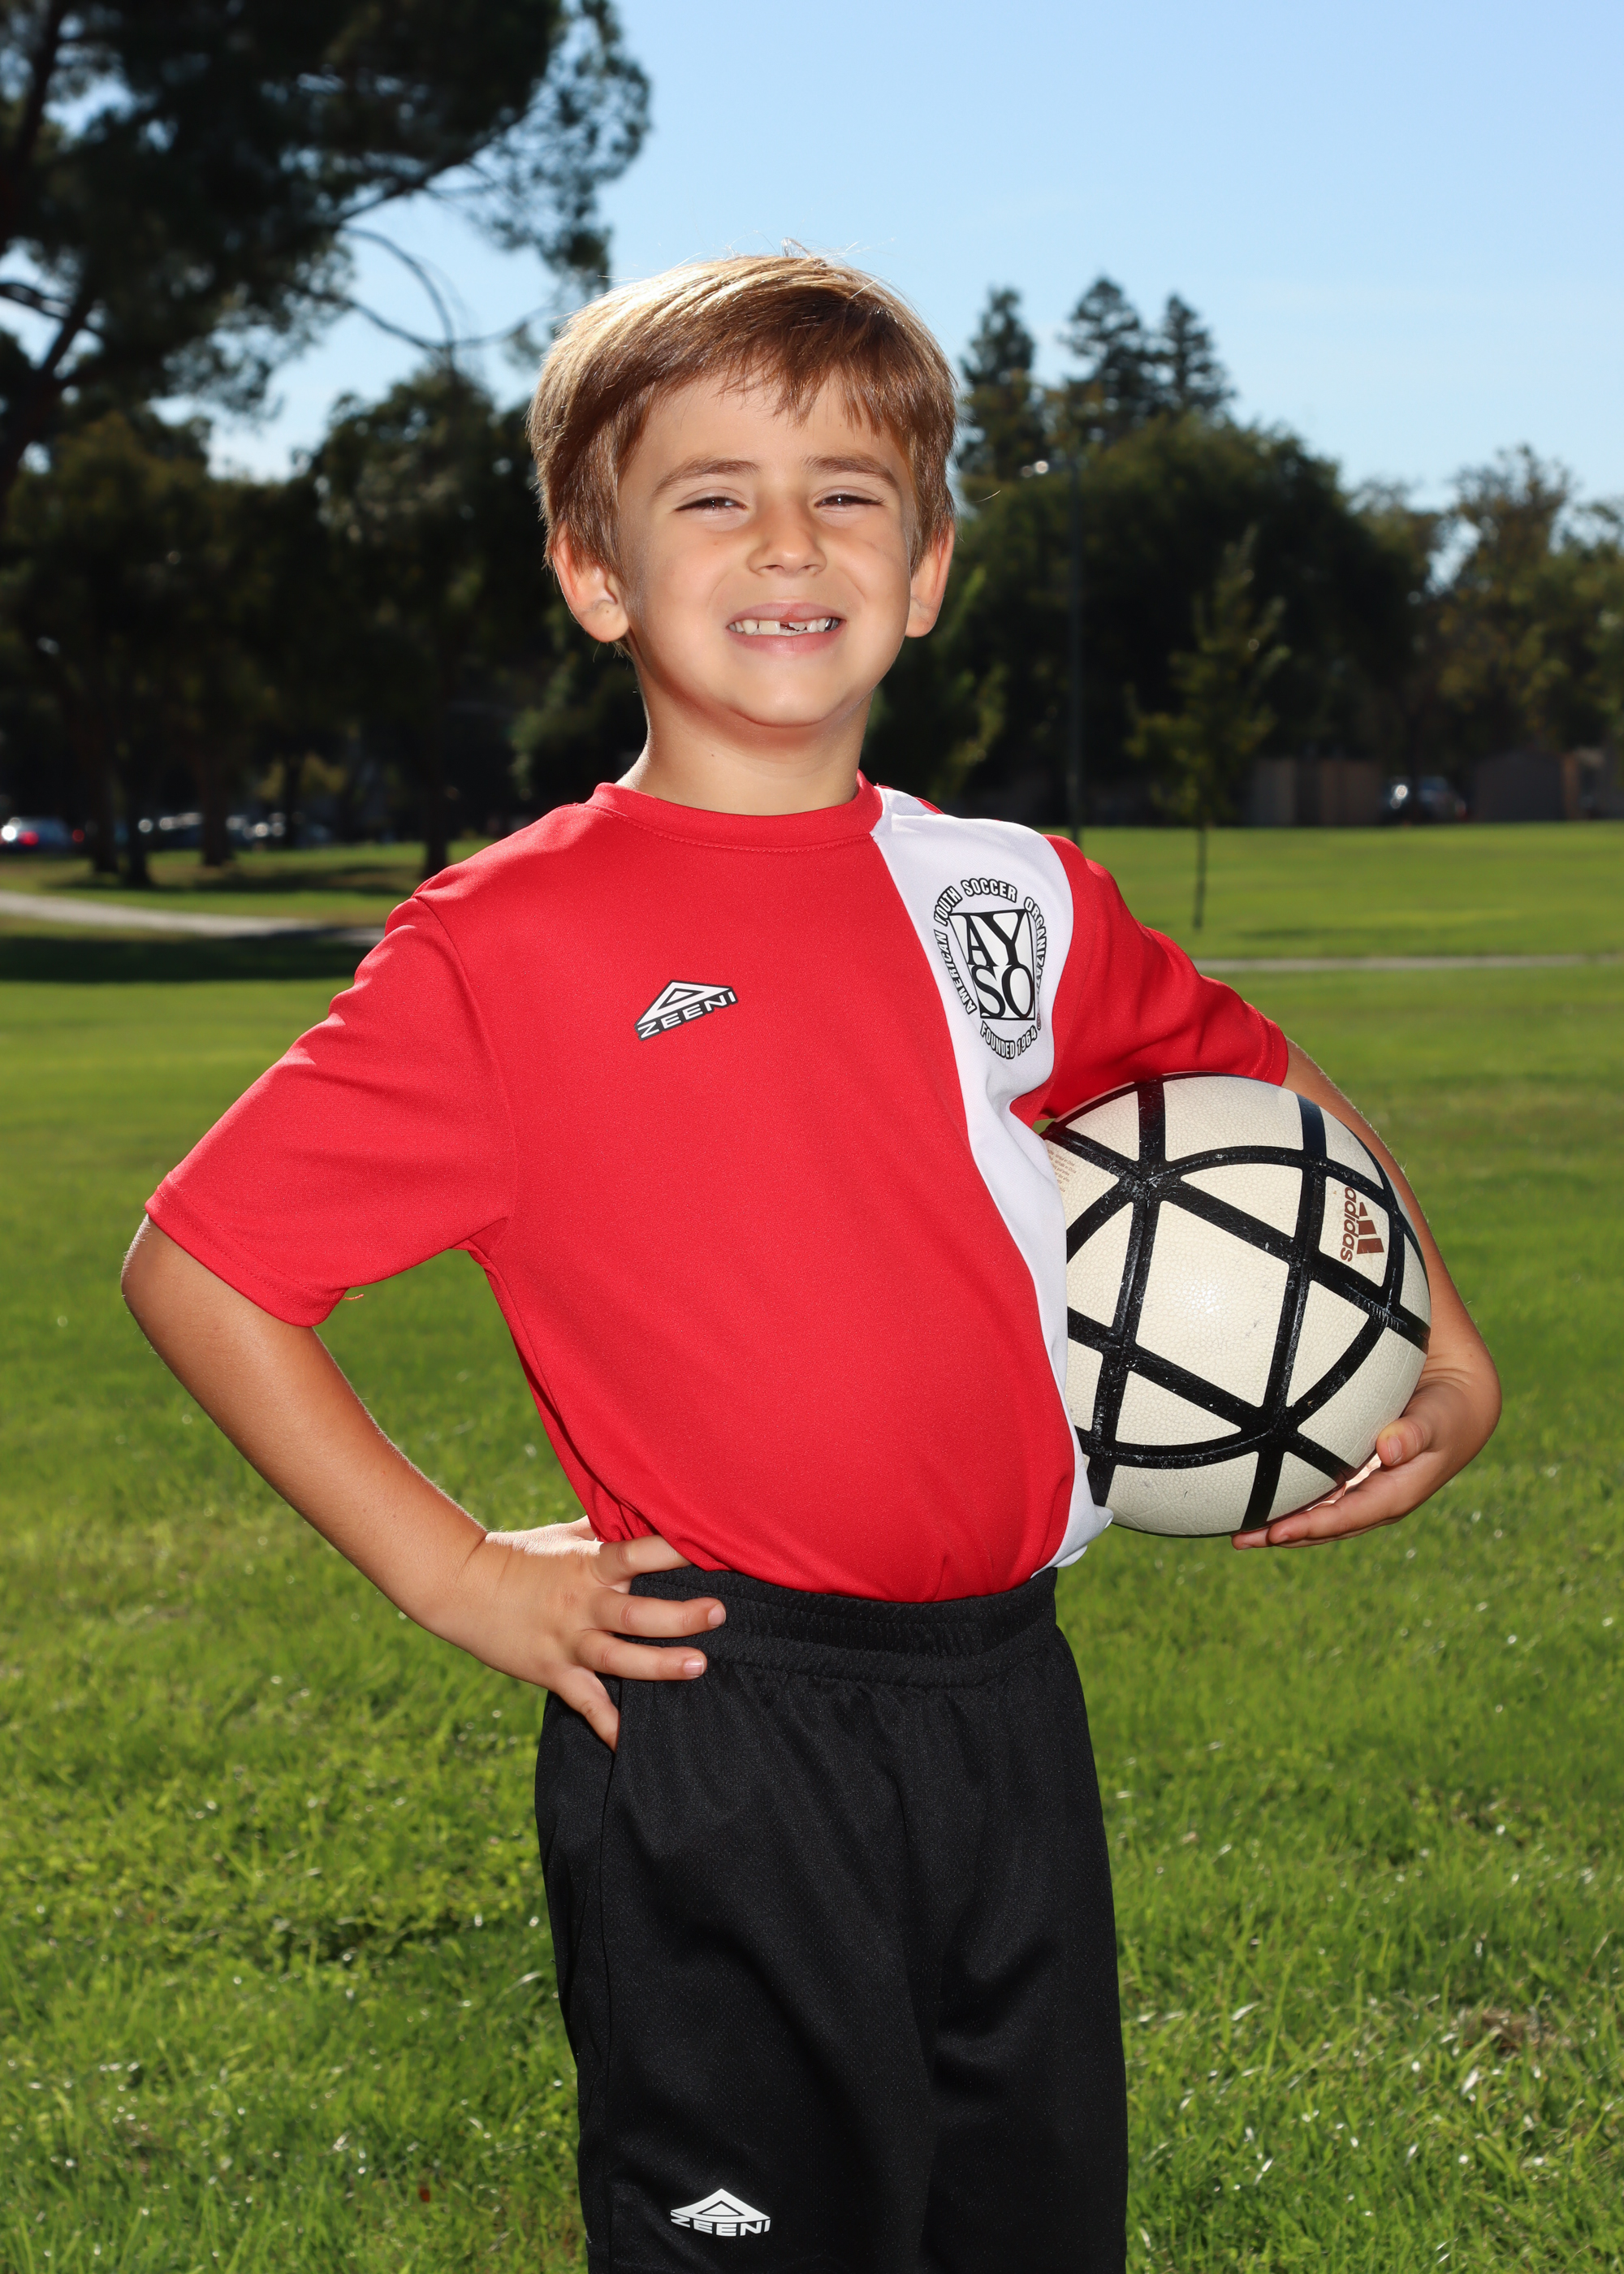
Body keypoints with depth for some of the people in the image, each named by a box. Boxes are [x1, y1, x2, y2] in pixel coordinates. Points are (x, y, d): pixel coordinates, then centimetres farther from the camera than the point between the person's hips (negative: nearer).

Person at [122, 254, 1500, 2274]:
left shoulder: (1013, 896, 6)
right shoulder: (512, 943, -8)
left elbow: (1258, 1091, 24)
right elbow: (193, 1262, -6)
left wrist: (1444, 1355, 12)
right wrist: (454, 1575, -8)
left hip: (1010, 1708, 5)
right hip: (720, 1739, -5)